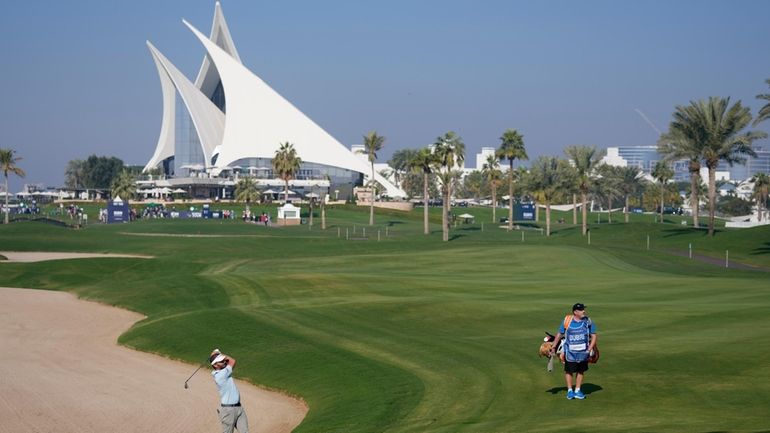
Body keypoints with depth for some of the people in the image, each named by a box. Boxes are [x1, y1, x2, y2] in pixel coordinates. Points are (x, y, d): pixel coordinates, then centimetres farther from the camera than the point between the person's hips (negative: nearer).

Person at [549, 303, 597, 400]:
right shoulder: (567, 321, -6)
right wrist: (553, 347, 4)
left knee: (581, 371, 11)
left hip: (583, 352, 2)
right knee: (569, 371, 6)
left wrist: (590, 348, -10)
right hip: (570, 352, -2)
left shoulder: (588, 321, -3)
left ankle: (577, 390, 24)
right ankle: (569, 390, 20)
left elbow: (593, 336, 2)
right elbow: (559, 334, 4)